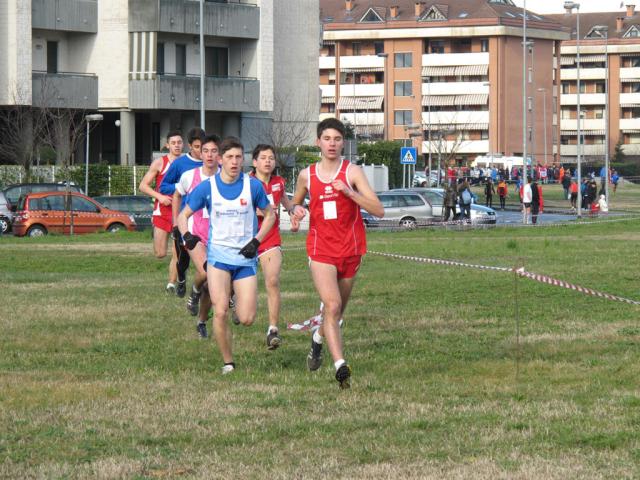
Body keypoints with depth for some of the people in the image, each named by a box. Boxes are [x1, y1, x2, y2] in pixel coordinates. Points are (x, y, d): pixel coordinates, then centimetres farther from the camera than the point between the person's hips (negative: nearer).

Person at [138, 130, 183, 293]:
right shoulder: (160, 163, -1)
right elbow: (143, 185, -1)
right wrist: (160, 197, -14)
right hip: (162, 211, -1)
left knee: (177, 253, -4)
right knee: (160, 254, -7)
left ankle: (172, 284, 9)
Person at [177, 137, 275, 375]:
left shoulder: (253, 186, -1)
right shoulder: (207, 187, -2)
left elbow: (269, 215, 12)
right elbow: (183, 215, 8)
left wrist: (256, 240, -2)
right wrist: (186, 235, -13)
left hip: (245, 258, 1)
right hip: (218, 255, -1)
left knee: (247, 319, -5)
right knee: (220, 312, -15)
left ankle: (239, 303, 32)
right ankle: (228, 362, 1)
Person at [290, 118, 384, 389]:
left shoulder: (352, 172, -5)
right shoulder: (306, 176, 3)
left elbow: (379, 211, -13)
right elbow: (296, 202, 24)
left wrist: (348, 192, -24)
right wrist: (297, 209, 0)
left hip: (351, 250, 1)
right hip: (321, 250, -1)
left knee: (337, 309, 16)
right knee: (332, 305, -19)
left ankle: (318, 338, 48)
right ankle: (340, 366, -25)